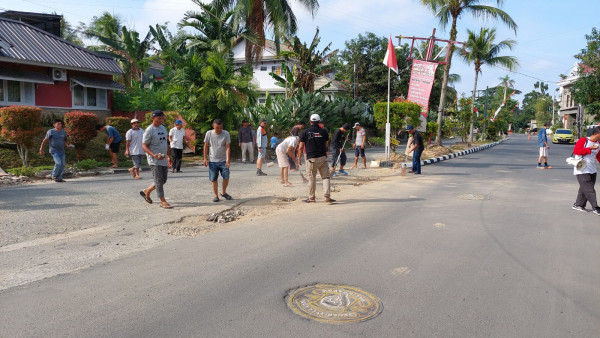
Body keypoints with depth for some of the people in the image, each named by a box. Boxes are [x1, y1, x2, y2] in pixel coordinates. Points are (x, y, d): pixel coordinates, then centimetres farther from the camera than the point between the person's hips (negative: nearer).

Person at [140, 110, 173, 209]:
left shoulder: (163, 128, 13)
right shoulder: (149, 130, -10)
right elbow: (144, 146, -13)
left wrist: (169, 156, 21)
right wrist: (154, 155, -27)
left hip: (164, 159, 8)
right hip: (154, 160, -8)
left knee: (163, 180, 13)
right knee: (159, 180, -6)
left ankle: (146, 191, 31)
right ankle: (163, 201, -1)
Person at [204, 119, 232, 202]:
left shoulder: (226, 134, -7)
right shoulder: (209, 133, -3)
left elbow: (228, 147, -11)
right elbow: (206, 146, 5)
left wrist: (227, 159, -21)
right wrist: (205, 158, 3)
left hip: (223, 160, 0)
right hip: (212, 161, 1)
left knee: (226, 177, -1)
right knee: (213, 179, 3)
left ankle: (223, 192, 23)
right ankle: (216, 196, 16)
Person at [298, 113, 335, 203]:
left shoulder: (305, 132, 0)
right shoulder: (323, 131, 4)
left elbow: (301, 147, 0)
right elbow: (326, 145, 11)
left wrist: (299, 158, 10)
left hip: (311, 159, -1)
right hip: (322, 158, 1)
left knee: (312, 179, 8)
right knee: (326, 177, 6)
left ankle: (311, 198, 16)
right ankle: (326, 196, -5)